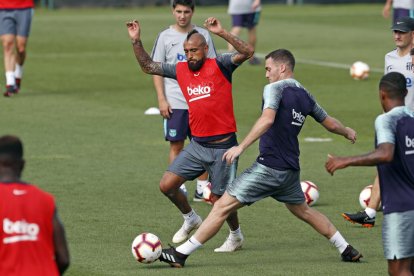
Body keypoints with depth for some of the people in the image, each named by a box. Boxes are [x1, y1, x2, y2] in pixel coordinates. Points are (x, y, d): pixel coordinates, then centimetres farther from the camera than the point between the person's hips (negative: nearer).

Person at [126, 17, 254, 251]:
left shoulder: (219, 66, -9)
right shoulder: (181, 70, 6)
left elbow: (247, 52, -24)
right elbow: (149, 67, 15)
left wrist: (222, 33, -34)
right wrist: (136, 41, 3)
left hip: (222, 146, -5)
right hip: (197, 144, 6)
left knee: (220, 200, 1)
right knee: (167, 185, -2)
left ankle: (236, 236, 29)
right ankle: (191, 219, 25)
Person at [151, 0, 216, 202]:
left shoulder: (203, 35, 6)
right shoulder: (165, 37, 1)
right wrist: (161, 99, -6)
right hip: (175, 101, -2)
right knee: (176, 145, 0)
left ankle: (202, 188, 9)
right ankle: (178, 189, 6)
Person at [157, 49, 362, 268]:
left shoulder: (275, 89, -9)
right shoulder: (305, 96, 13)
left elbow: (267, 119, -27)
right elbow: (329, 123, 26)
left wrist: (241, 146, -31)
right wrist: (347, 132, 47)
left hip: (269, 166, -7)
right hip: (291, 170, 7)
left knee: (223, 206, -7)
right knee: (302, 210, 29)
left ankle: (180, 254, -9)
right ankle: (347, 251, 30)